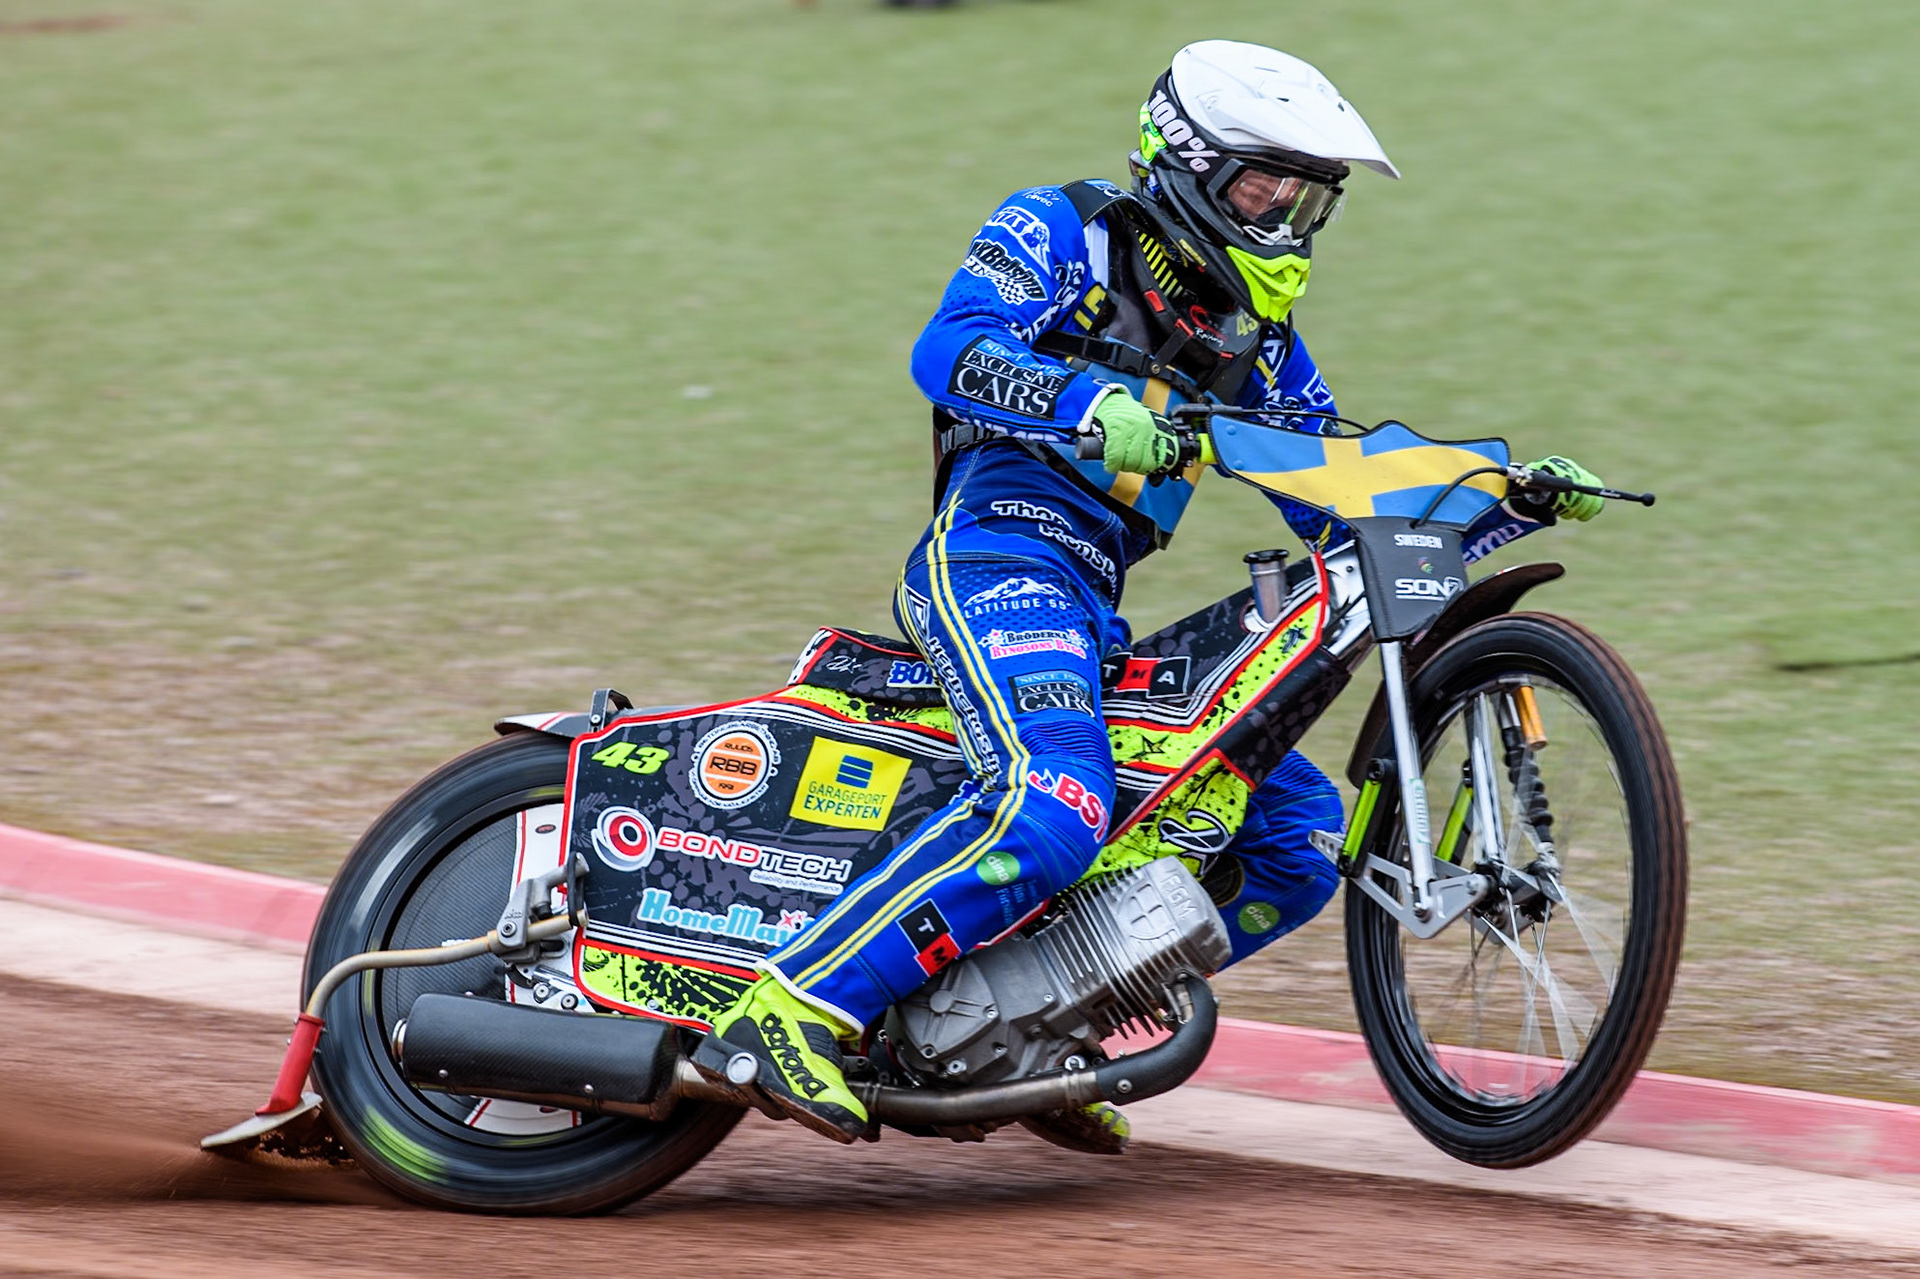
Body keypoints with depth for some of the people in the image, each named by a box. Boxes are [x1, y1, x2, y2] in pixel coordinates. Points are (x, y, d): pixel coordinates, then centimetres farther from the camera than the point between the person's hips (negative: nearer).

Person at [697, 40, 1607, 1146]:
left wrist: (1517, 500, 10)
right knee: (1053, 808, -34)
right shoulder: (1061, 233, 2)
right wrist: (1092, 407, -32)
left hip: (1097, 616, 8)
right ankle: (798, 1008, -35)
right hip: (996, 556, -8)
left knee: (1306, 833, 3)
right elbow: (951, 349, -16)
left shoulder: (1258, 335, 23)